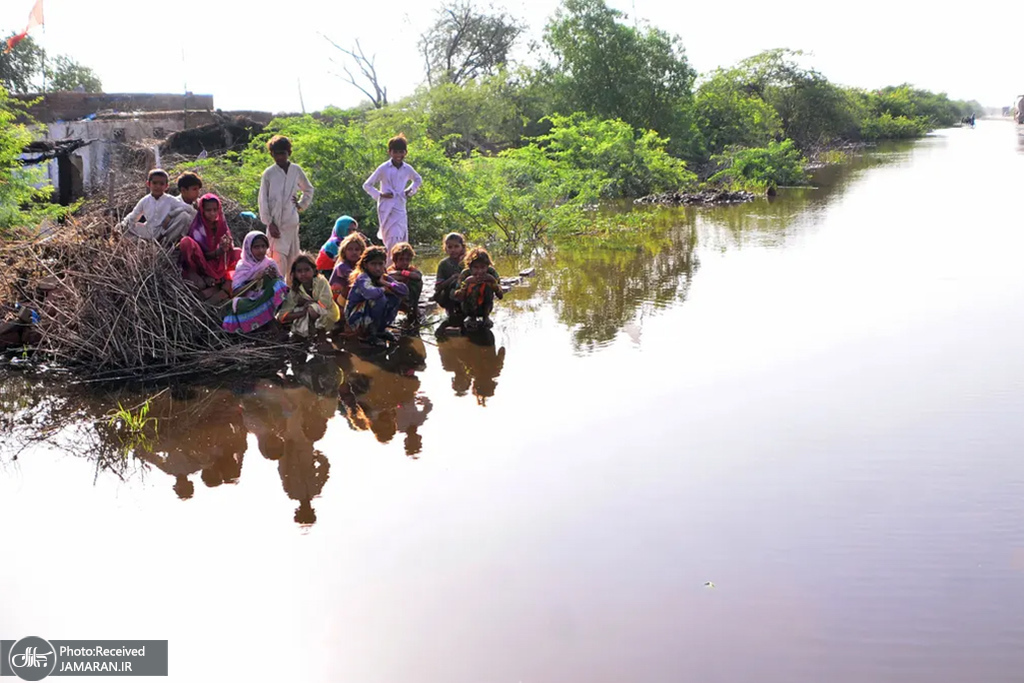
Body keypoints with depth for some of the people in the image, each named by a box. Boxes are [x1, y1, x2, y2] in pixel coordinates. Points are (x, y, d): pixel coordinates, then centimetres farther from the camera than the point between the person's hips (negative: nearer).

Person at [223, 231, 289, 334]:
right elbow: (236, 292, -10)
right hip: (248, 303, -1)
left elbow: (281, 284, 3)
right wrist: (255, 280, -19)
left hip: (269, 302, 1)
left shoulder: (271, 263, 4)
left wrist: (275, 278, -19)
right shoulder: (242, 267, -1)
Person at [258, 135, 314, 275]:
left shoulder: (296, 170, 4)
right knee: (278, 257, -11)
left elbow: (309, 189, 21)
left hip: (292, 222, 3)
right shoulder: (268, 173, -3)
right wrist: (269, 223, -7)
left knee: (293, 256, 9)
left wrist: (301, 205, 9)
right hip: (275, 224, -3)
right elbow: (263, 200, -2)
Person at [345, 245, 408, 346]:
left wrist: (385, 283, -19)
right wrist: (384, 289, -22)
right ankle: (370, 334, -12)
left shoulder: (383, 277, 2)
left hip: (369, 317, 8)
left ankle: (381, 330, 8)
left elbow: (405, 290, -7)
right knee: (380, 298, -29)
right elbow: (370, 293, -43)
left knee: (396, 296, -3)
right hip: (356, 319, -8)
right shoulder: (362, 278, -20)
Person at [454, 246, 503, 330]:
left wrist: (493, 281, -34)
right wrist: (466, 283, -37)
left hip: (484, 308, 2)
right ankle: (471, 317, -10)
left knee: (488, 285, -22)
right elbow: (458, 298, -21)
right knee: (473, 288, -28)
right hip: (468, 308, -2)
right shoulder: (465, 274, -19)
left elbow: (500, 296, -17)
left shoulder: (491, 272, -15)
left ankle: (486, 316, -9)